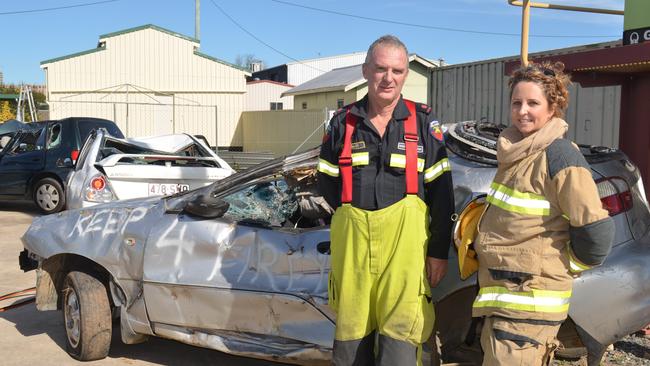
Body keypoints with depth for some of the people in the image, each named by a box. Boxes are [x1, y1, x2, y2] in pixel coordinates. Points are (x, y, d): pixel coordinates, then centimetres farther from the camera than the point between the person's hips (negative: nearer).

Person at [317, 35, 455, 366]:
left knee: (401, 332, -5)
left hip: (405, 239, -2)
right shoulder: (344, 122, 9)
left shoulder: (423, 122, 3)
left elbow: (441, 192, 2)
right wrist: (354, 214, 4)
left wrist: (439, 251, -2)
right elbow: (327, 181, 15)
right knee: (350, 332, 9)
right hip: (352, 239, 2)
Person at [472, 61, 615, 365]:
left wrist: (563, 266, -6)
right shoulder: (514, 151, 9)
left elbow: (596, 232, -19)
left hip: (530, 301, -9)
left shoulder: (559, 155, -17)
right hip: (502, 294, 9)